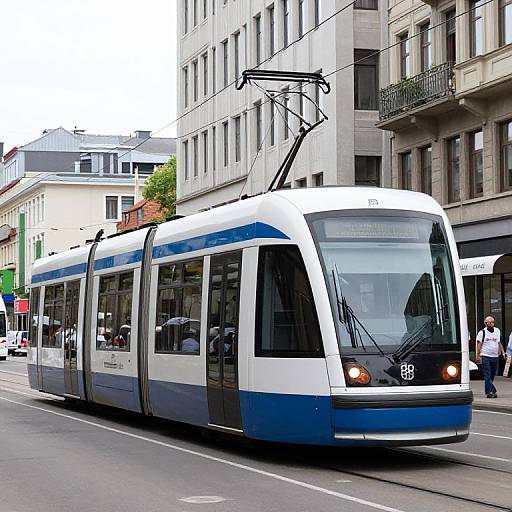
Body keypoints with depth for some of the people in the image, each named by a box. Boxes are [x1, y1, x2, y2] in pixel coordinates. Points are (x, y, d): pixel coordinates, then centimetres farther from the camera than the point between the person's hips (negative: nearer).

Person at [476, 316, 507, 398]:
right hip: (485, 356, -5)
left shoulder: (497, 331, 12)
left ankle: (488, 391, 19)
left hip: (495, 356, 5)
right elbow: (478, 344, -2)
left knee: (493, 375, 8)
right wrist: (478, 356, -9)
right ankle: (492, 391, -14)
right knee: (488, 375, -9)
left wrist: (503, 352, 10)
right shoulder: (482, 332, -2)